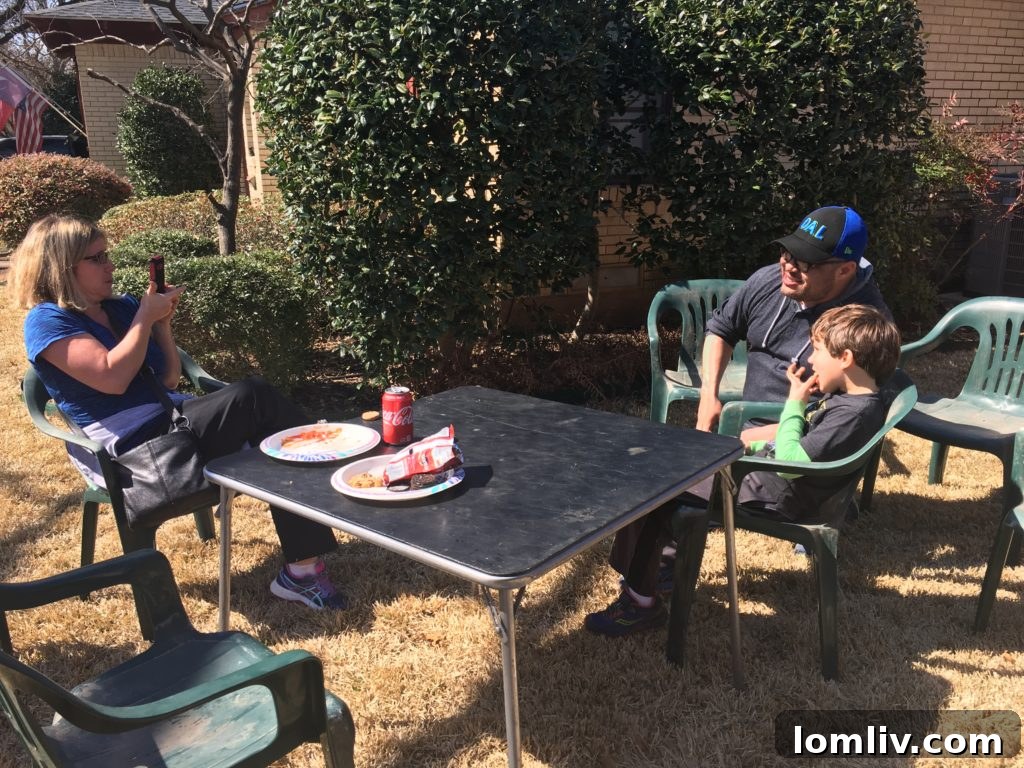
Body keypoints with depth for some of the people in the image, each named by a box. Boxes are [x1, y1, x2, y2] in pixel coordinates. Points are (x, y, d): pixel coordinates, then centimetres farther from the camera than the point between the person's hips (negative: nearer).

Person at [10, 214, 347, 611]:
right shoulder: (46, 321, -3)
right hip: (130, 451, -7)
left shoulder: (119, 307, 17)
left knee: (272, 432, -21)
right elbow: (112, 377, -18)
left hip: (173, 421, 7)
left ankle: (303, 567, -23)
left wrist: (162, 322, 5)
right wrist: (145, 317, -8)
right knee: (254, 397, -24)